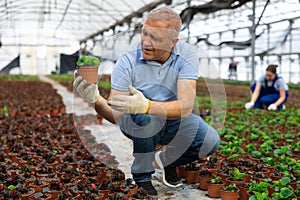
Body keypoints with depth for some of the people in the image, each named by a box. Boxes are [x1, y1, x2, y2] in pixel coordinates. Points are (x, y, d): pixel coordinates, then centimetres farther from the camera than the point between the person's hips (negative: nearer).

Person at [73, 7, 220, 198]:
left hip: (174, 122, 2)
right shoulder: (127, 62, -23)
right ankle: (142, 176, -11)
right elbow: (116, 116, -25)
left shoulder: (186, 55, -21)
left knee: (211, 141, -22)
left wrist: (147, 106, -49)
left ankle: (165, 161, 9)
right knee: (143, 116, -36)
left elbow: (185, 107, -32)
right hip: (137, 125, -2)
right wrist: (96, 100, -46)